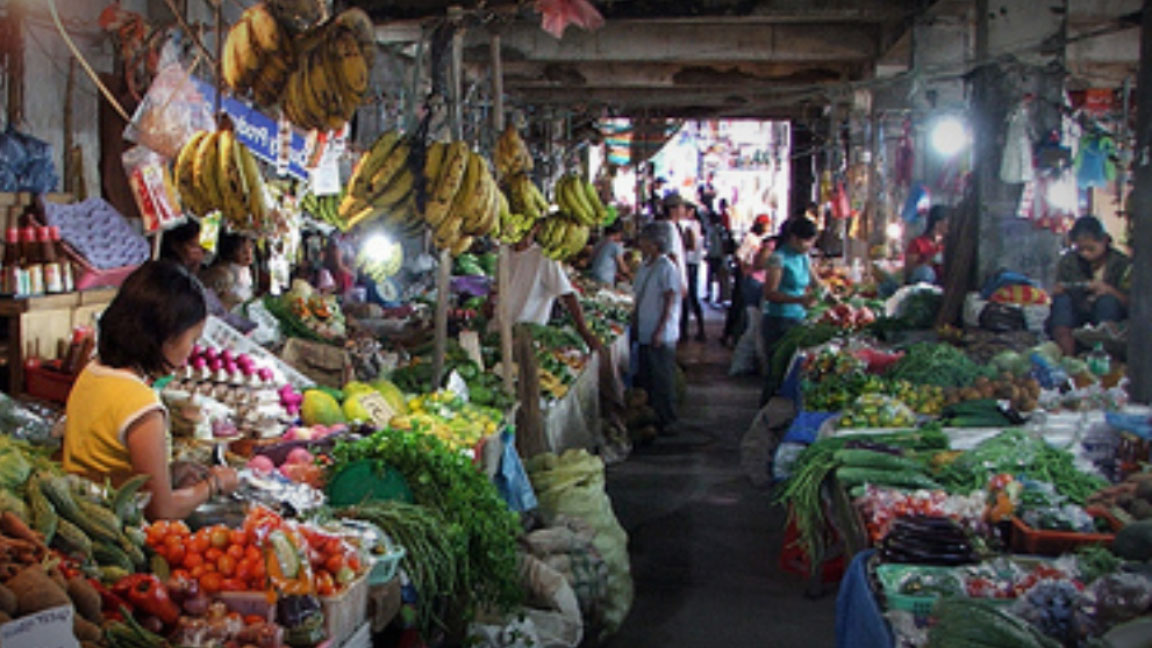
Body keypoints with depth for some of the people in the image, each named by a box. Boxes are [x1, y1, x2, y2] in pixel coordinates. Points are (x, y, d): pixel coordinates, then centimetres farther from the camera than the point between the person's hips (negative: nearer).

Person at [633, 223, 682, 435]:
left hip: (662, 336, -8)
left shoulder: (667, 268, -13)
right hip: (644, 334, 8)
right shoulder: (644, 266, 12)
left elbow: (669, 302, -15)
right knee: (645, 377, 13)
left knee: (662, 379, -1)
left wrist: (659, 331, -18)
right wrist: (634, 322, 15)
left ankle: (666, 421, 8)